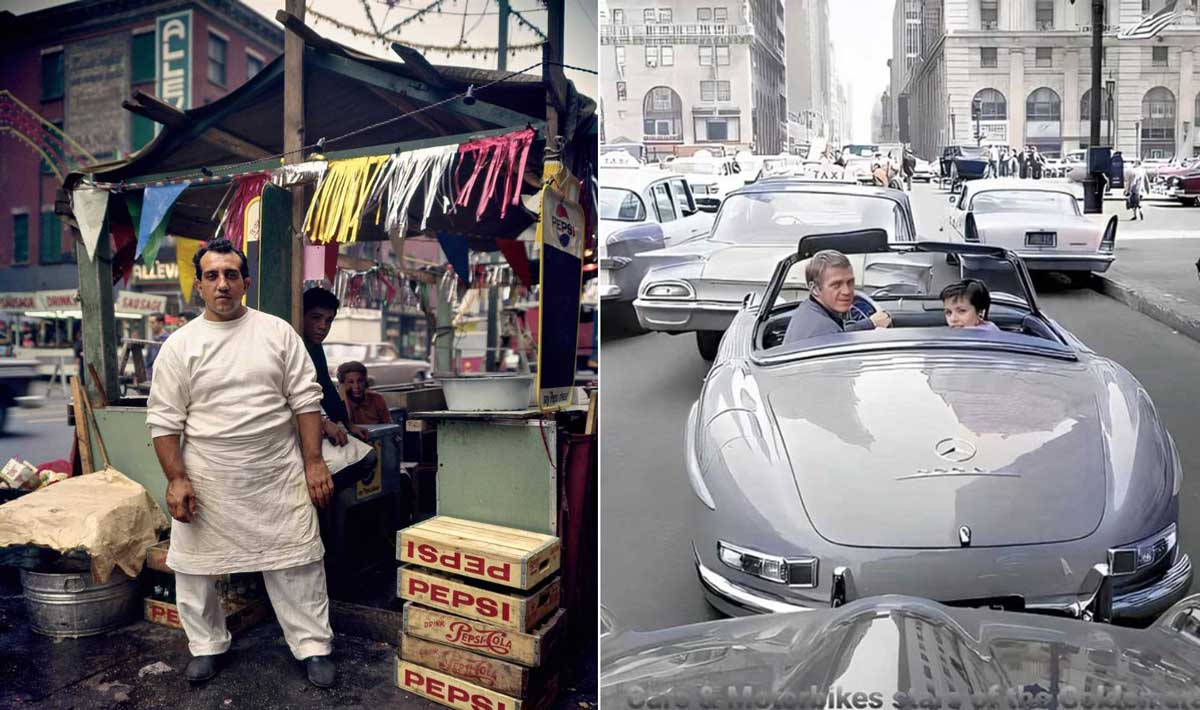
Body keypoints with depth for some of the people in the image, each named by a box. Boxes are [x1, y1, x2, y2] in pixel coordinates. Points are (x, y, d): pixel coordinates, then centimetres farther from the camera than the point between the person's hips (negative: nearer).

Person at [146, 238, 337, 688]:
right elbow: (164, 420, 0)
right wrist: (176, 479, -7)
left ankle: (314, 646, 18)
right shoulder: (179, 346, -1)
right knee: (195, 565, 12)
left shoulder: (278, 332, 0)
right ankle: (207, 645, 33)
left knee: (297, 564, 5)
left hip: (279, 476, 0)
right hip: (207, 482, 1)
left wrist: (314, 462, -5)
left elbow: (306, 400, -1)